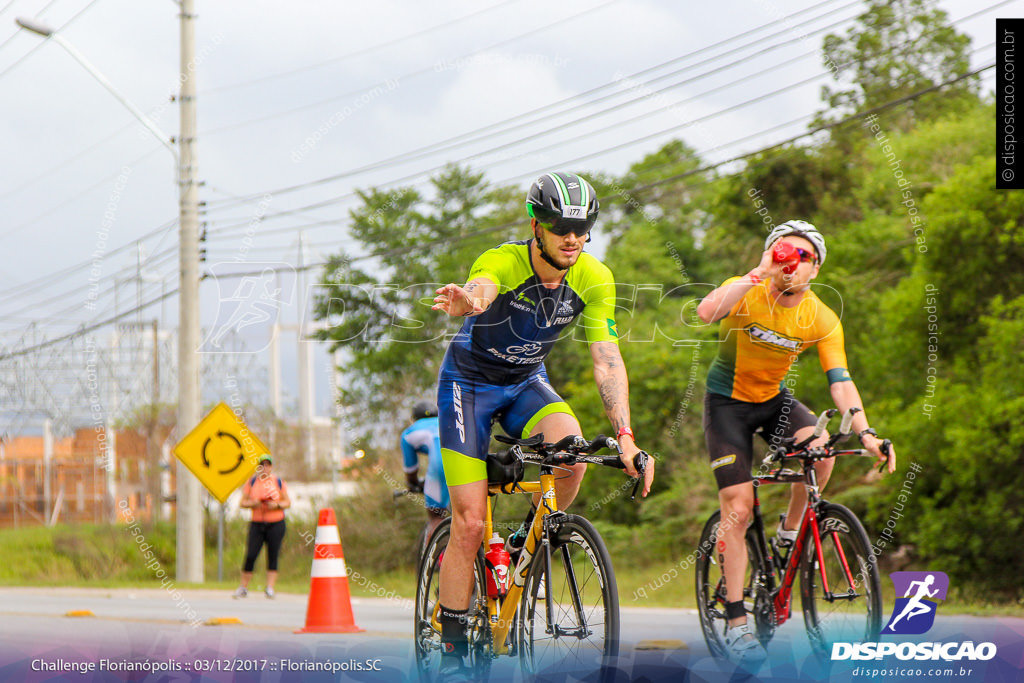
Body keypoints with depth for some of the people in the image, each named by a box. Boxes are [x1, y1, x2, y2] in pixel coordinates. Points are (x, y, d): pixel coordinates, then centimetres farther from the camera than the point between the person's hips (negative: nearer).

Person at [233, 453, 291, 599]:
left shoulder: (279, 482, 5)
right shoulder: (251, 482, 7)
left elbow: (288, 503, 7)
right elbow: (242, 502, 7)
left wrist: (276, 505, -12)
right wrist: (252, 503, -14)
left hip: (276, 523, 0)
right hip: (257, 523, 0)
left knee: (273, 557, -4)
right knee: (250, 556, -5)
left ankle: (270, 588, -1)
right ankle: (243, 588, 5)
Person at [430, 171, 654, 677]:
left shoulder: (594, 279, -17)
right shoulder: (502, 263, -29)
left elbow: (607, 360, -18)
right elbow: (480, 288, -53)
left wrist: (625, 437, -31)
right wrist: (467, 301, -79)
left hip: (526, 385, 3)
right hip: (469, 382, -3)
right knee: (470, 522, -11)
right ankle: (452, 649, 2)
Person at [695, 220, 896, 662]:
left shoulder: (822, 320, -14)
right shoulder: (746, 292, -21)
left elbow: (840, 381, -20)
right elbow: (707, 312, -42)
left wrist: (864, 433, -35)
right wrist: (761, 273, -47)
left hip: (774, 399, 3)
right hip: (727, 401, -3)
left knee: (820, 448, -29)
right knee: (738, 509, -11)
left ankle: (790, 533, -1)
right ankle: (736, 623, -4)